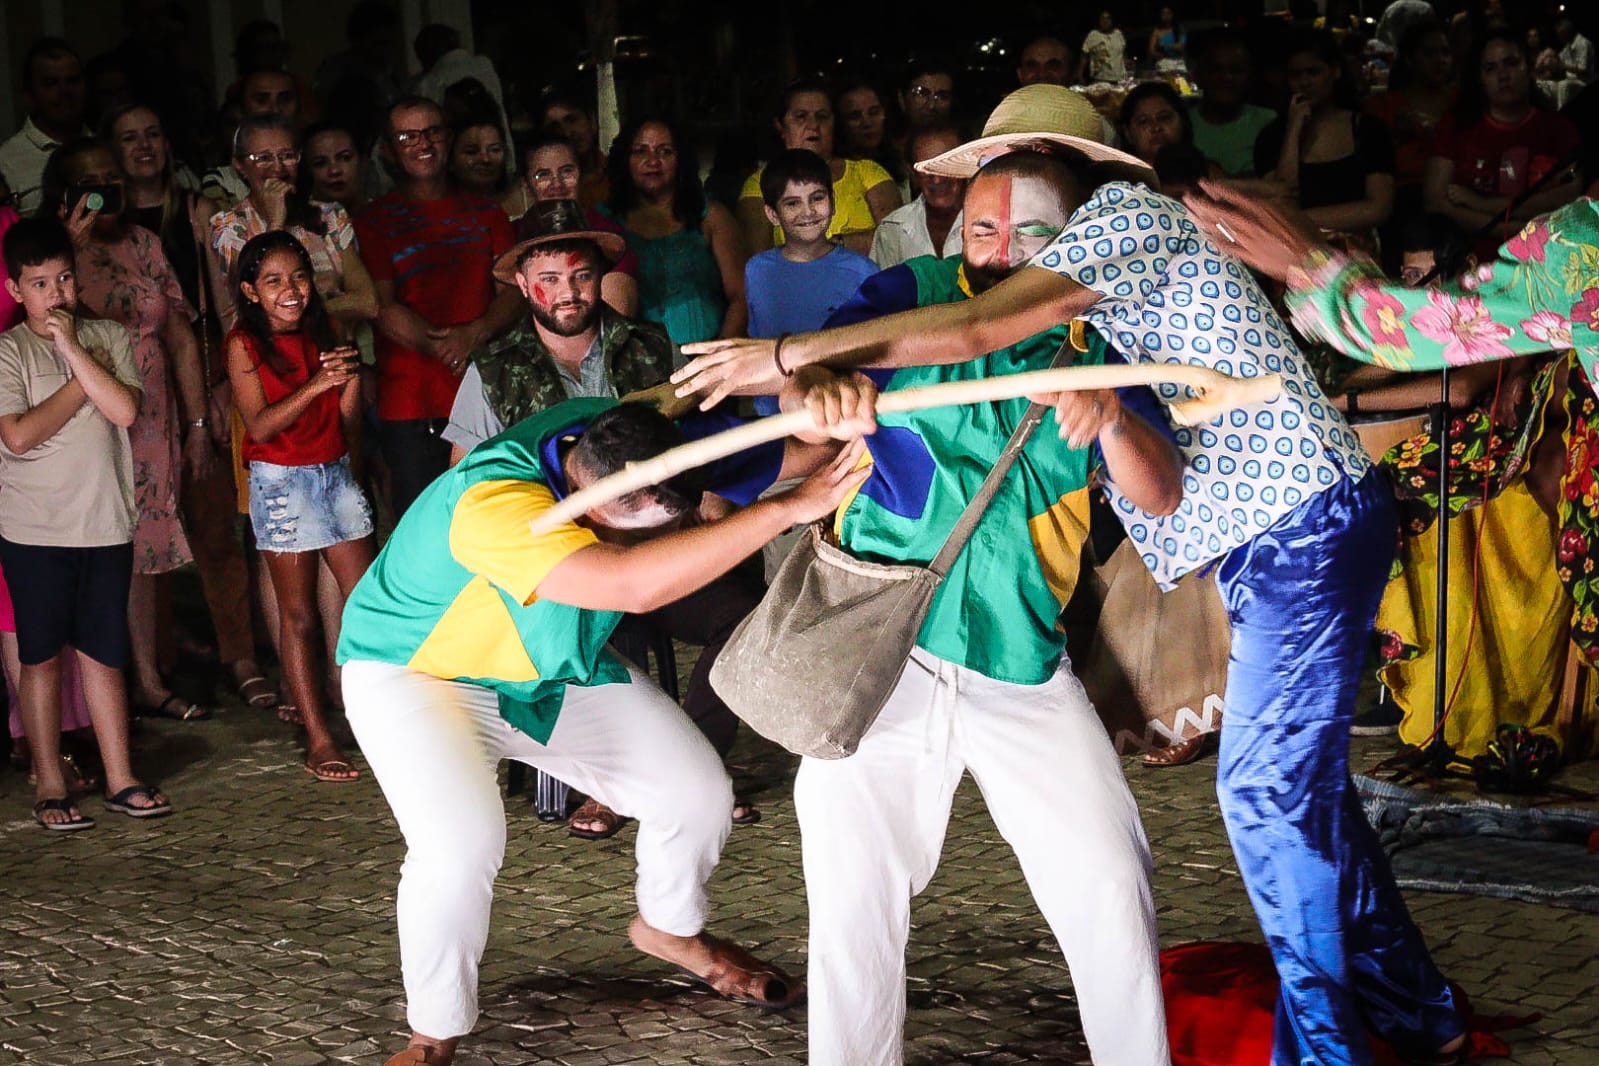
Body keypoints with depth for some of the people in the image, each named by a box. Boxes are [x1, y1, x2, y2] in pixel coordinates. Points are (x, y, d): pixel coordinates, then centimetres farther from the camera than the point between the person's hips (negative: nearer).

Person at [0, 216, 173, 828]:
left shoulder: (107, 338, 6)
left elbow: (124, 410, -9)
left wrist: (71, 347, -12)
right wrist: (83, 381, -8)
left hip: (106, 522, 3)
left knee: (103, 654, 8)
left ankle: (120, 780, 14)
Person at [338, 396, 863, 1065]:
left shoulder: (623, 442, -22)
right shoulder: (494, 502, -43)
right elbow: (631, 584, -56)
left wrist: (841, 439, -44)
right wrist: (790, 506, -55)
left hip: (554, 668, 7)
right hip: (416, 670, -7)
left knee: (697, 791, 3)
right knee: (461, 842, -32)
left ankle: (670, 930, 36)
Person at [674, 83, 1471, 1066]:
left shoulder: (1127, 211, -11)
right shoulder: (1092, 295, 19)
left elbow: (976, 331, -22)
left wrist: (790, 355, -19)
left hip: (1306, 522, -10)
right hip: (1278, 533, 10)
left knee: (1268, 787, -7)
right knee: (1299, 779, 14)